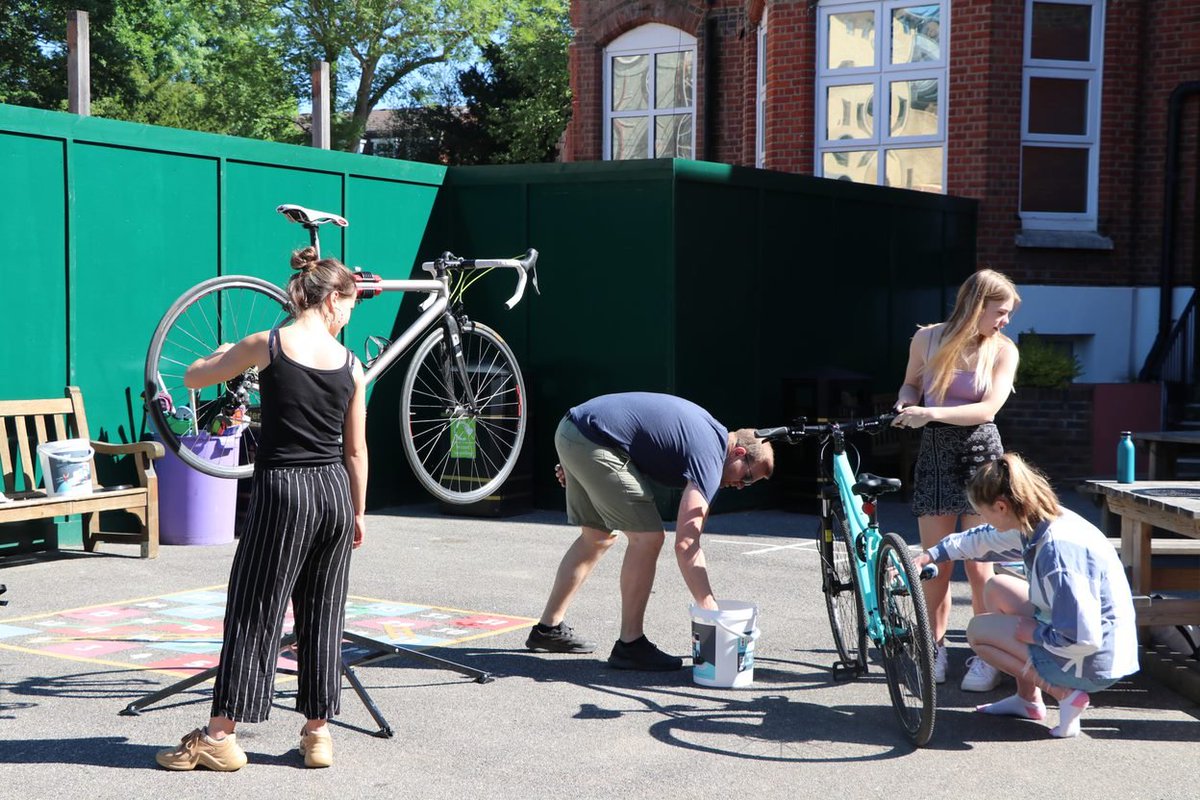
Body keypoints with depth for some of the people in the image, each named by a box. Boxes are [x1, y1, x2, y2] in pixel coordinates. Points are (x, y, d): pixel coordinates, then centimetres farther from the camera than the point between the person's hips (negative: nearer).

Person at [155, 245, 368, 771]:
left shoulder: (266, 345, -6)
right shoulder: (349, 363, 2)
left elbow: (193, 377, 8)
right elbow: (356, 450, 7)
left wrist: (222, 354, 29)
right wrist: (358, 512, 17)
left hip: (282, 491, -3)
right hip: (336, 493, 3)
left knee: (253, 614, 3)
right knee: (323, 615, 12)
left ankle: (220, 735, 6)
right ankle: (318, 731, 18)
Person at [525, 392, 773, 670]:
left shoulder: (707, 428, 15)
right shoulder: (709, 456, -13)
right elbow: (686, 545, -21)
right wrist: (711, 611, -20)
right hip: (593, 443, -10)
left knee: (597, 538, 21)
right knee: (647, 538, -8)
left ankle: (547, 629, 29)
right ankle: (630, 645, -2)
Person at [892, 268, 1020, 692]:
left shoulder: (1002, 349, -4)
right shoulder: (927, 338, 1)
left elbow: (988, 407, -13)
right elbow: (911, 384, 16)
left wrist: (932, 413, -24)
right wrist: (906, 404, -7)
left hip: (979, 454, -2)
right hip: (934, 454, 2)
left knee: (977, 565, -3)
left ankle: (986, 656, 8)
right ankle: (935, 650, 18)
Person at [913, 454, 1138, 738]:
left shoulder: (1056, 550, -30)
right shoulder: (1039, 524, -3)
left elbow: (1083, 640, -31)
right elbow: (982, 540, 18)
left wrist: (1033, 633, -15)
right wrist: (929, 556, 18)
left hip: (1091, 664, -9)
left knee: (978, 630, 1)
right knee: (996, 588, 16)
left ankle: (1063, 693, -5)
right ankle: (1027, 698, 18)